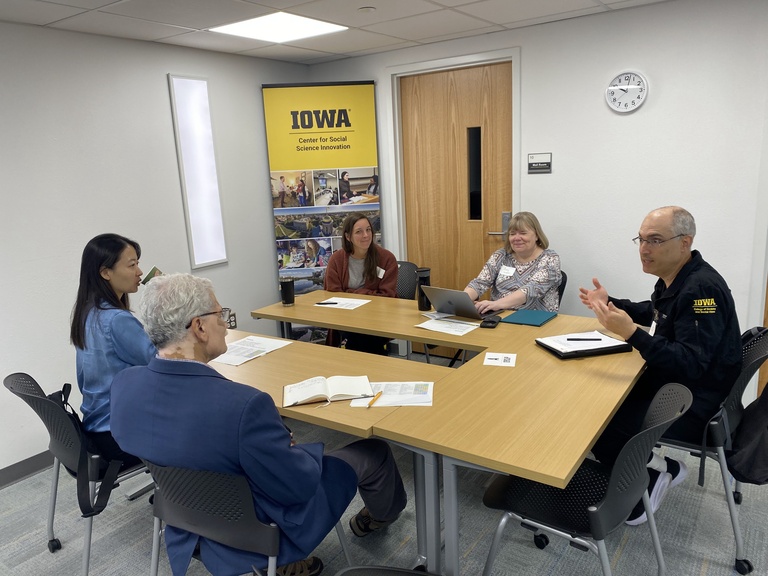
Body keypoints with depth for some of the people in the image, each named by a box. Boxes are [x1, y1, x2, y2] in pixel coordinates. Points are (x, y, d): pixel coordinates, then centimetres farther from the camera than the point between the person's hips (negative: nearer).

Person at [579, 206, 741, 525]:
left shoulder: (701, 289, -26)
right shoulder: (673, 277, 3)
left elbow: (691, 365, -33)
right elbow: (655, 313, 26)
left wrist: (631, 332, -41)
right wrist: (611, 304, 14)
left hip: (696, 402, -10)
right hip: (671, 382, 10)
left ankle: (654, 474, 9)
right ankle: (658, 469, 17)